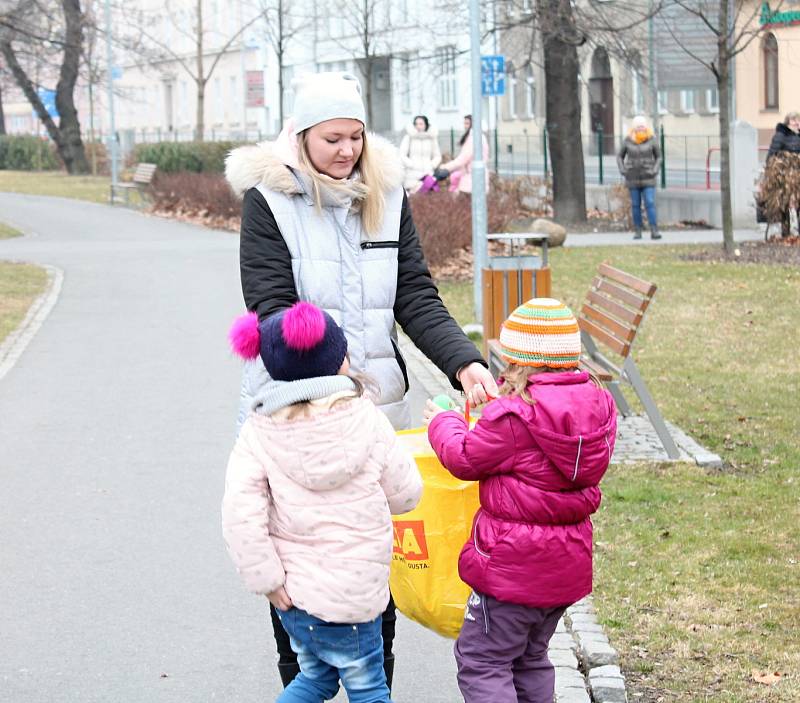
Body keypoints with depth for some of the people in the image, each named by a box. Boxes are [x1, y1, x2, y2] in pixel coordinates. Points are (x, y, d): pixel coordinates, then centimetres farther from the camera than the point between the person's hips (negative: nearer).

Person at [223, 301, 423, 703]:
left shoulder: (260, 428, -5)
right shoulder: (366, 418, -9)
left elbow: (240, 511, -14)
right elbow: (405, 494, 0)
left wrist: (267, 579, -7)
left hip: (293, 589, 3)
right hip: (349, 592, -3)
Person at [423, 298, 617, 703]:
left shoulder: (516, 415, -22)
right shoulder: (596, 405, 1)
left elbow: (465, 458, -10)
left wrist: (444, 423, 8)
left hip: (514, 567, -8)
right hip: (567, 563, 8)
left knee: (480, 660, 1)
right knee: (530, 658, 23)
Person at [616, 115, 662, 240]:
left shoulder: (651, 140, -5)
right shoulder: (628, 140, -2)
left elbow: (658, 157, 4)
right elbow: (620, 157, 9)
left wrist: (655, 170, -10)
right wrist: (622, 170, -5)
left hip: (648, 178, -1)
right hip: (633, 178, 1)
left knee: (650, 204, -10)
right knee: (636, 205, 4)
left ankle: (654, 231, -12)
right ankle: (637, 231, 12)